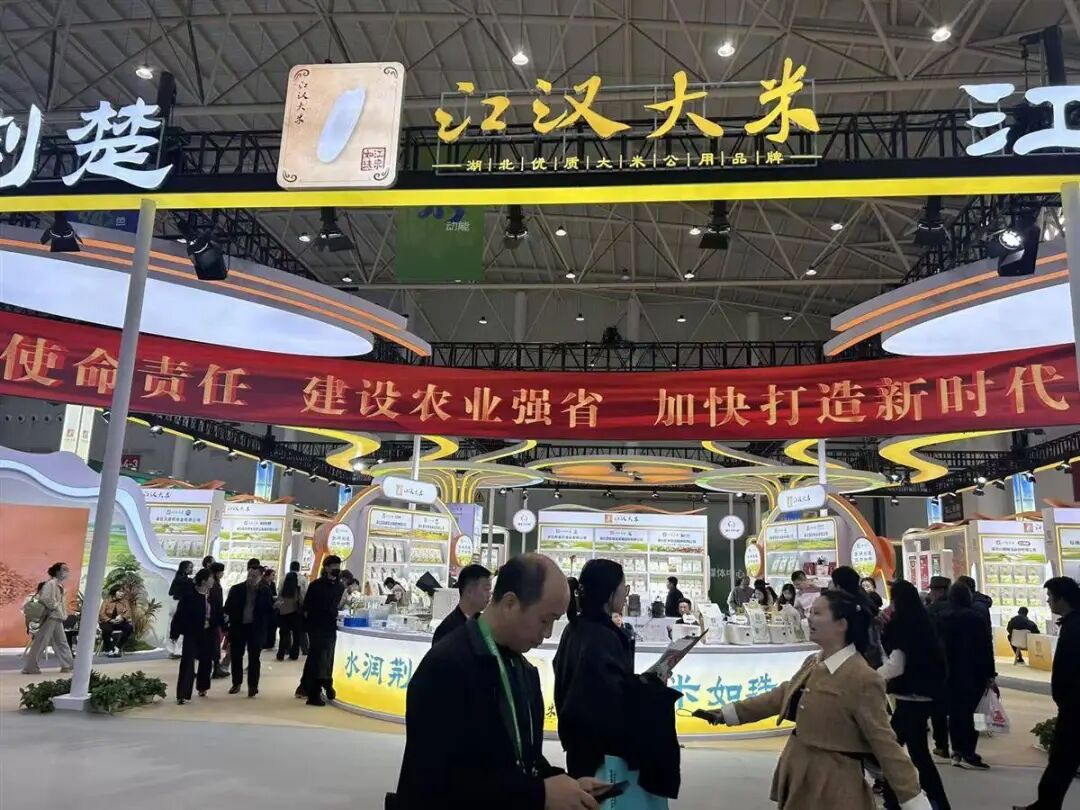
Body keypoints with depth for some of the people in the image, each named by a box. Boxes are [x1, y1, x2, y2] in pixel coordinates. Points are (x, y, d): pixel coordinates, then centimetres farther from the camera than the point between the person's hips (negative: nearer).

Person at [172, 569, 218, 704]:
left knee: (206, 661, 16)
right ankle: (182, 695, -2)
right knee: (187, 663, -5)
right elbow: (180, 615, -13)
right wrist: (175, 633, -12)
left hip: (208, 633, 6)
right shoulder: (189, 596, -15)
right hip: (192, 633, -5)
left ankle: (202, 687, 35)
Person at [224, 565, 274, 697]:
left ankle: (253, 686, 10)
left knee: (254, 658, 2)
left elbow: (270, 611, 1)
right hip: (238, 627, 2)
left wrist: (263, 623, -9)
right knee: (236, 657, 9)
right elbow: (227, 608, 2)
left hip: (256, 629, -2)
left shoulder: (265, 591, -4)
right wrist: (232, 621, -7)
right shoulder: (236, 589, -2)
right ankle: (237, 683, 26)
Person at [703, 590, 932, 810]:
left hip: (831, 788, -8)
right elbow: (783, 696, 17)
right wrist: (730, 712, 20)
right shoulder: (813, 664, 6)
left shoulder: (862, 679, -20)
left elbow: (884, 743, -18)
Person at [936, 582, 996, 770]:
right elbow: (987, 647, -7)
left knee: (954, 711, 10)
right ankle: (968, 754, -4)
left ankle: (957, 751, 13)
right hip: (973, 672, -3)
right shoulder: (977, 618, -7)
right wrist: (989, 675, -2)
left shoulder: (942, 618, 2)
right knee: (966, 711, -3)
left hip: (950, 671, 3)